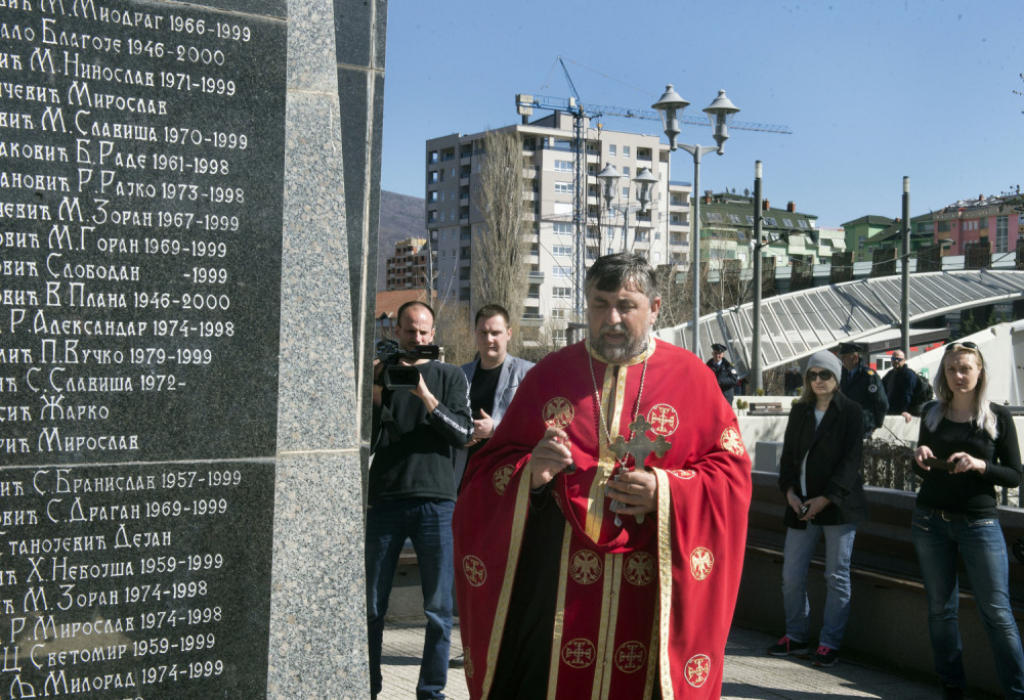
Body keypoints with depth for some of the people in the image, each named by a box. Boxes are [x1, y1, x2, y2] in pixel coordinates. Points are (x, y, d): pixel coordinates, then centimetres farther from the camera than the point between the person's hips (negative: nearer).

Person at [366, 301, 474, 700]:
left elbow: (463, 434, -4)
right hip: (384, 499, 1)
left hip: (436, 502, -1)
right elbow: (365, 441, 6)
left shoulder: (449, 377, 9)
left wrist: (426, 397, -16)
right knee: (371, 606, 5)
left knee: (438, 609, 2)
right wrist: (376, 394, -8)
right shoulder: (379, 375, 12)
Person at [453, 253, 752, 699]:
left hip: (653, 592, -1)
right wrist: (530, 473, -14)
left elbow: (731, 470, 2)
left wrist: (665, 491, -15)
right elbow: (488, 468, 8)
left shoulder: (690, 377, 4)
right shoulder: (550, 374, 7)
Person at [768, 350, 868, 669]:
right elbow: (788, 453, 10)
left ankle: (830, 642, 12)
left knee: (837, 576, 2)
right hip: (801, 504, 4)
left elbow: (851, 459, -8)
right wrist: (790, 491, -5)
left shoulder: (850, 411, -2)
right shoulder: (799, 411, 12)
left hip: (838, 504, -4)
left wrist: (826, 498, -14)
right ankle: (796, 636, 19)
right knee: (791, 575, 4)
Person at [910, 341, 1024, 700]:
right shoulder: (932, 413, 6)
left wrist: (979, 465, -19)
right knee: (940, 608, 8)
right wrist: (920, 457, -7)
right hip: (930, 522, 3)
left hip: (979, 522, -3)